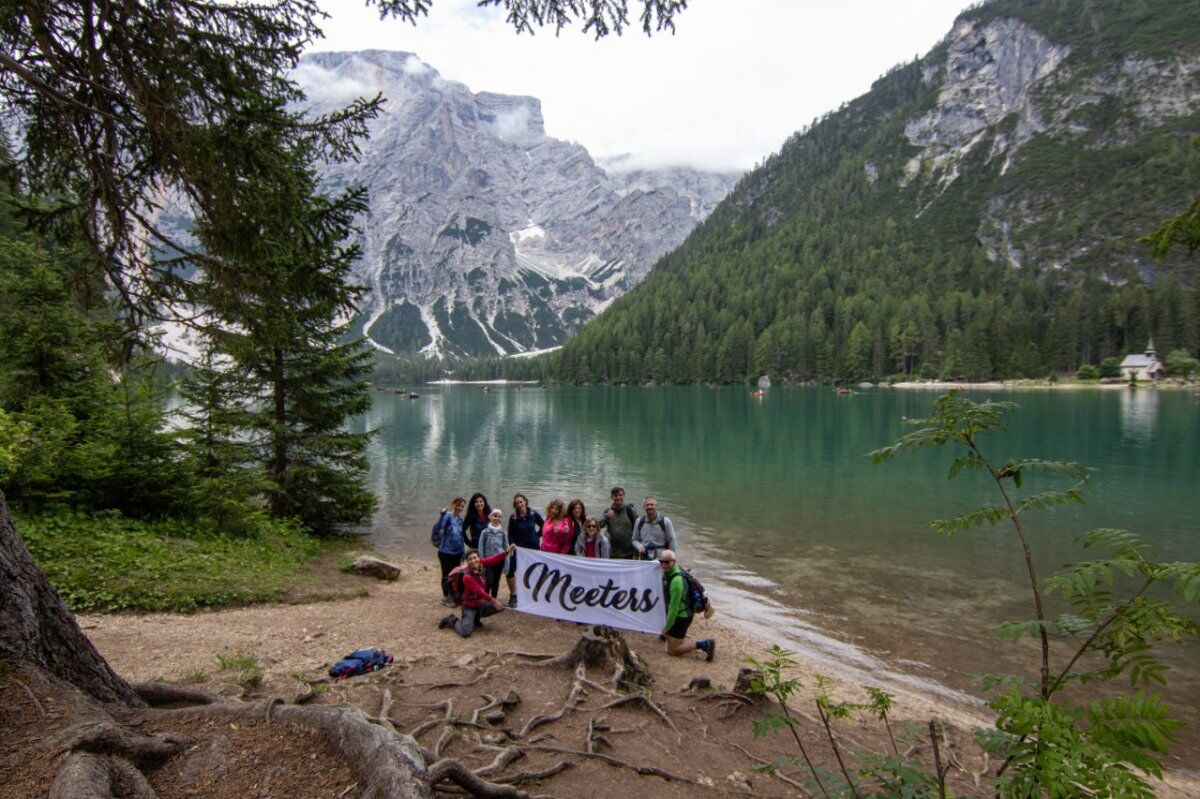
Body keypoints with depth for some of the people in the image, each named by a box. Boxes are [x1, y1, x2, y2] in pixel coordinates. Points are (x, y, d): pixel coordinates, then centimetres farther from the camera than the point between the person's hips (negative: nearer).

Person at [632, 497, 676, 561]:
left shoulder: (665, 521, -1)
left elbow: (672, 541, 2)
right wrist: (639, 546, -7)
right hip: (645, 558, 2)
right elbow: (635, 540, 14)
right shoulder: (639, 521, 6)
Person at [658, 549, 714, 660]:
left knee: (672, 650, -1)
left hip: (680, 617, -9)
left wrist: (667, 626, -15)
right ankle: (704, 645, 21)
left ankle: (703, 645, -1)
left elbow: (674, 606, -23)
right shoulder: (668, 572, 1)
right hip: (682, 614, 9)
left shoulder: (676, 580, -29)